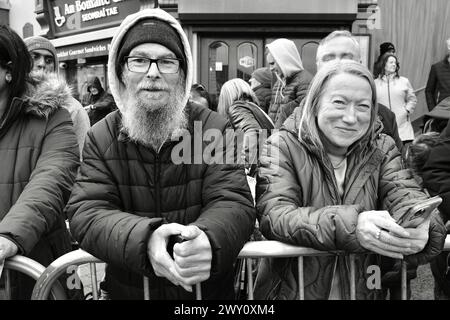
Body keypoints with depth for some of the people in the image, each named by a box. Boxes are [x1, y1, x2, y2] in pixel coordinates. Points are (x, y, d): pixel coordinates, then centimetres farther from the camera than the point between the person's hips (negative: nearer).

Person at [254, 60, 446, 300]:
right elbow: (274, 216, -18)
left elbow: (405, 197, -8)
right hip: (294, 289, -5)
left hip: (365, 289, 5)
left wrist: (418, 227, -31)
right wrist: (350, 225, -33)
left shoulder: (382, 150, 5)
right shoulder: (283, 146, -7)